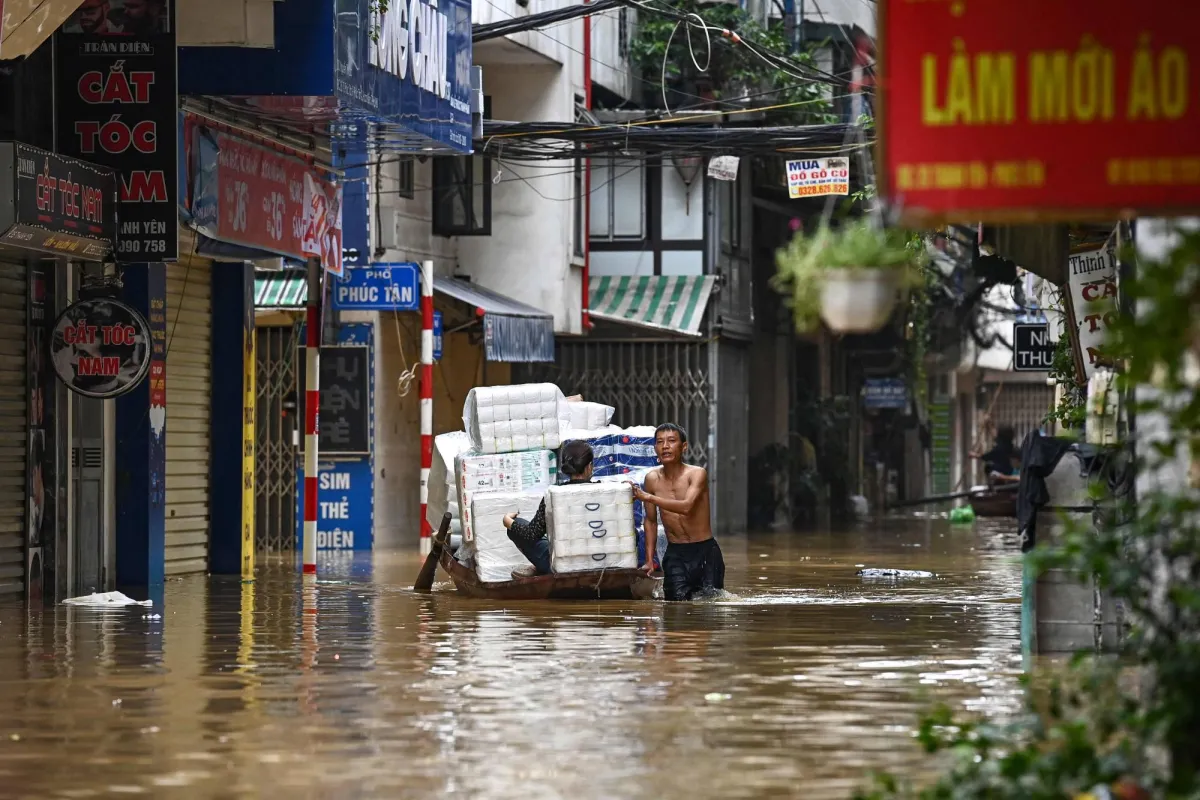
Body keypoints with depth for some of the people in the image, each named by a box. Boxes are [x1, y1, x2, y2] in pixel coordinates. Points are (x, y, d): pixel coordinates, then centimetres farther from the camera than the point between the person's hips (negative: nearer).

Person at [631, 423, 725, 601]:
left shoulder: (697, 473, -12)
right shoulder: (652, 478, 0)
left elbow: (686, 507, -29)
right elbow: (651, 520, 11)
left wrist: (647, 497, -30)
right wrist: (649, 560, 7)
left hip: (704, 551, -2)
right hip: (675, 554, 2)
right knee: (678, 599, -14)